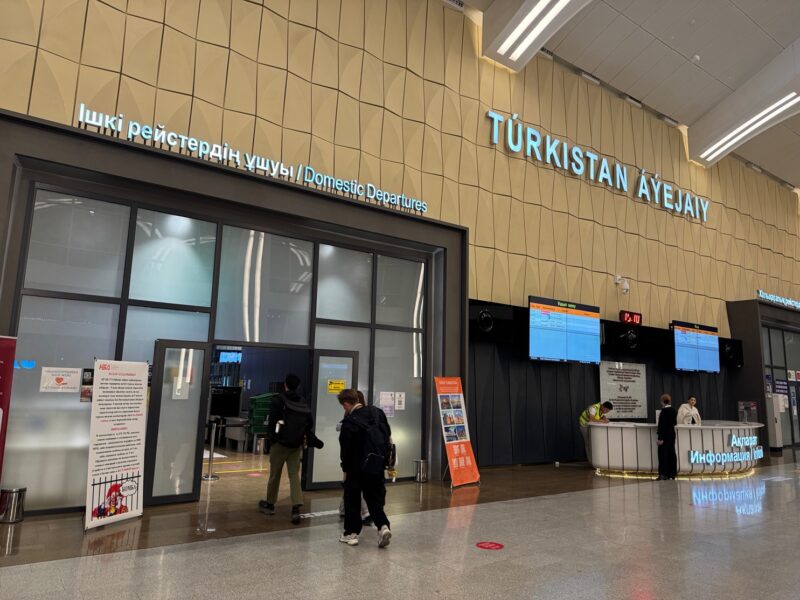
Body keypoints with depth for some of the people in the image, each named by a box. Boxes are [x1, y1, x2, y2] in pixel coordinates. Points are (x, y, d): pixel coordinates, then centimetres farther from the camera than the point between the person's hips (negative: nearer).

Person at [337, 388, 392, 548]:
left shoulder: (349, 421, -16)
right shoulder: (377, 412, 3)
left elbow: (346, 449, -10)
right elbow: (388, 436, 10)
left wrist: (345, 469, 3)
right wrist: (386, 459, 18)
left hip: (358, 467, -5)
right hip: (379, 463, 5)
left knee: (352, 500, 12)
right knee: (375, 499, 13)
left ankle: (351, 533, 18)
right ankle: (383, 526, -5)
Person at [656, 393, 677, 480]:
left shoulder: (664, 411, -17)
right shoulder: (673, 410, 6)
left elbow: (662, 424, -19)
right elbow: (674, 423, 15)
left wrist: (660, 438, -18)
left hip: (664, 435, -8)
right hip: (672, 434, 8)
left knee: (663, 454, -4)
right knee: (671, 454, 10)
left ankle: (663, 474, -5)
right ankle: (672, 473, 15)